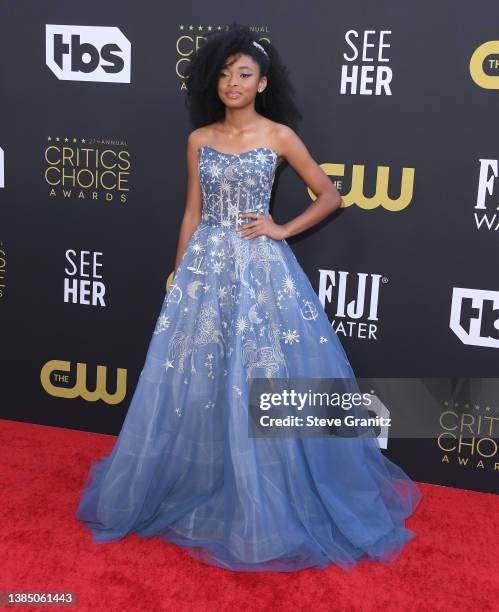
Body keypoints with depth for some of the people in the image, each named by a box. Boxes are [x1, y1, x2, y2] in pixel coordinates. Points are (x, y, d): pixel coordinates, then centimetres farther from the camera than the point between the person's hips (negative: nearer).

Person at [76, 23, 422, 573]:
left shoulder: (279, 135, -1)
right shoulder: (199, 139, 8)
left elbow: (329, 195, 4)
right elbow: (192, 212, 11)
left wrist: (283, 230, -5)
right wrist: (180, 275, 9)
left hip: (261, 267, -3)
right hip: (205, 266, 4)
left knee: (260, 380, -1)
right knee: (193, 379, 7)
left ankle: (265, 505, 16)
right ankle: (193, 484, 27)